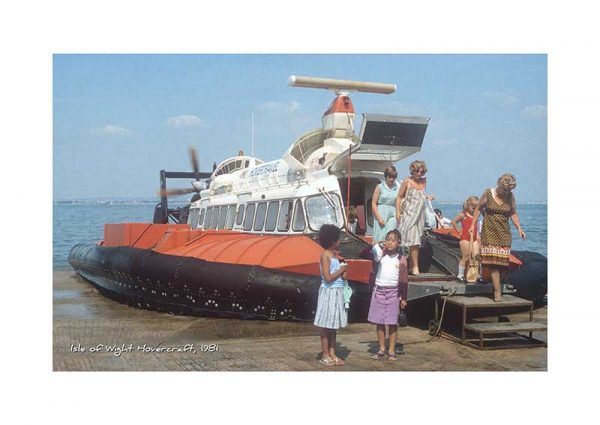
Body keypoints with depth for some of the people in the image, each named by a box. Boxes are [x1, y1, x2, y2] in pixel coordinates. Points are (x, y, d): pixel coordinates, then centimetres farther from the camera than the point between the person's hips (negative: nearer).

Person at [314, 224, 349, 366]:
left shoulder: (333, 255, 12)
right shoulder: (325, 255, -12)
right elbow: (327, 277, -20)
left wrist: (342, 274, -1)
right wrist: (341, 270, -9)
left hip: (337, 292, 8)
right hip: (329, 292, -8)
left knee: (333, 325, 11)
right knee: (326, 325, -1)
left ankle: (332, 354, 17)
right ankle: (325, 355, 6)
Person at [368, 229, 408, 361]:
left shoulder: (401, 260, -2)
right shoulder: (381, 255, 4)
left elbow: (404, 281, 0)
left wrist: (403, 298, 0)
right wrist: (378, 245, -19)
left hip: (393, 293, -2)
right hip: (379, 291, 2)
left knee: (392, 323, 2)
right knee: (379, 322, 6)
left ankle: (391, 350, 10)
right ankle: (381, 349, 15)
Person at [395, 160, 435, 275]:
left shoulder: (423, 182, 10)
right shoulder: (407, 182, -5)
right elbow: (399, 197, -3)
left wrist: (427, 197, 0)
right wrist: (398, 212, -11)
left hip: (419, 214, 5)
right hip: (409, 214, -5)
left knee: (415, 241, 8)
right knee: (413, 241, -10)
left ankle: (412, 265, 15)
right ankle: (415, 266, -7)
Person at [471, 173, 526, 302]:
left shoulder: (510, 196, 3)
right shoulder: (488, 194, -5)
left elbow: (513, 214, 11)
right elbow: (478, 208, 6)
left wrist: (519, 228, -1)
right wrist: (473, 224, 2)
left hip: (504, 232, 3)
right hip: (489, 231, -3)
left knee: (501, 261, -1)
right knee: (492, 261, -12)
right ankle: (498, 291, -13)